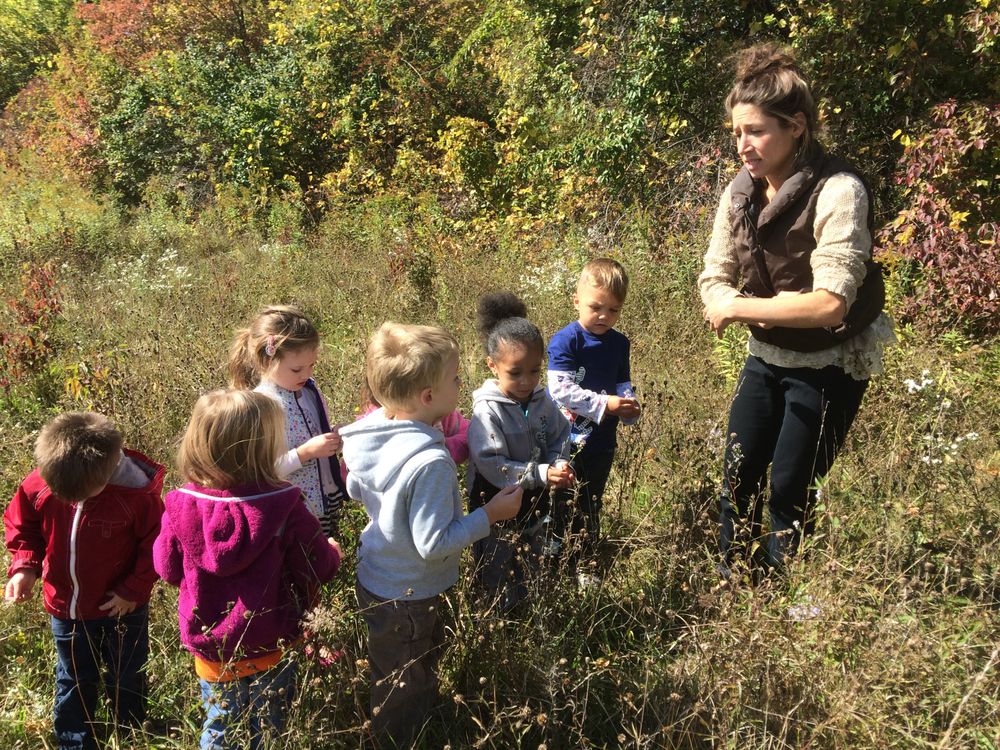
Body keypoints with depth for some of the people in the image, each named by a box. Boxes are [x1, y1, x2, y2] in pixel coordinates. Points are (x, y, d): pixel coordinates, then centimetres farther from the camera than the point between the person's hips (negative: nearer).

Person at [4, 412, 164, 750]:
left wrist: (134, 590, -16)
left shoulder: (137, 492, -28)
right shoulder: (37, 486, -18)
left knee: (126, 680, 19)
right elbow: (22, 527, 1)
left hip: (121, 608, -2)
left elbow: (156, 544, -15)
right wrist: (23, 567, -13)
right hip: (65, 609, 3)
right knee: (73, 682, 22)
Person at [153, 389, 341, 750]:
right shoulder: (284, 507, -27)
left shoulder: (182, 506, -19)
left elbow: (168, 568, -2)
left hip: (209, 646, 2)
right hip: (270, 650, -2)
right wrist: (333, 553, 9)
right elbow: (317, 568, -14)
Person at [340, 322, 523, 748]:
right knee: (410, 701, 17)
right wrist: (489, 516, -20)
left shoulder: (370, 430, -9)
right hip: (410, 600, -8)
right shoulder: (430, 463, -35)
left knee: (386, 686, 31)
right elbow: (433, 544, -29)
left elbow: (355, 490, 7)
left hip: (373, 581, 8)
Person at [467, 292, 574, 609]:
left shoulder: (542, 400, -7)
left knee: (531, 574, 28)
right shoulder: (487, 410, -26)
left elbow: (560, 437, 4)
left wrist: (559, 464, -17)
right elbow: (492, 466, -28)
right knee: (498, 583, 14)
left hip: (535, 505, 6)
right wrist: (541, 474, -32)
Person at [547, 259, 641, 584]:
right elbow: (560, 390, -23)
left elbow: (623, 384, 13)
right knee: (565, 506, 4)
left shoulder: (620, 344, 5)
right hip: (569, 441, -6)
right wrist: (605, 405, -25)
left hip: (603, 442, 6)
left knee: (592, 505, 19)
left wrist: (629, 407, -10)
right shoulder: (565, 341, -16)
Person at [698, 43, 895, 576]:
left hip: (829, 366, -6)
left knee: (790, 493, 4)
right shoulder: (740, 191, -5)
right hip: (767, 357, 6)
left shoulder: (838, 191, -25)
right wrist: (773, 308, -23)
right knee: (738, 479, 10)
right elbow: (714, 281, -3)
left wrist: (739, 307, -24)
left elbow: (830, 303, -33)